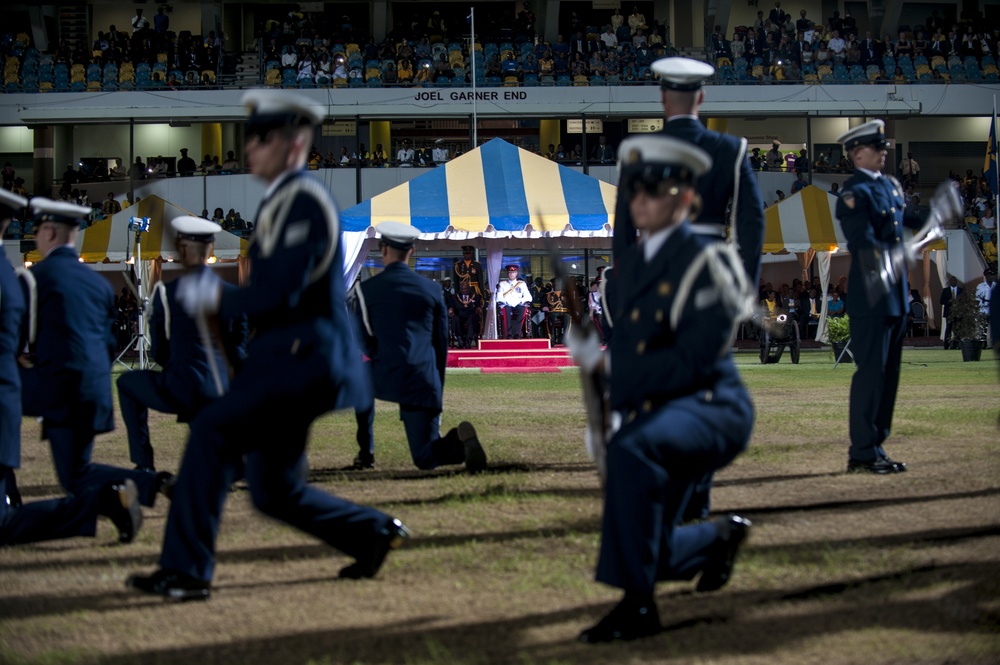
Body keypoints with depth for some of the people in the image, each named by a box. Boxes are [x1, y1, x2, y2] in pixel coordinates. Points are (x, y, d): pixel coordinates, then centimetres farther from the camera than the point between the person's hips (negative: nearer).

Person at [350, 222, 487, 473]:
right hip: (425, 384, 2)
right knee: (427, 459, 6)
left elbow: (365, 345, 6)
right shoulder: (432, 289, 14)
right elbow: (441, 345, 16)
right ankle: (457, 441, -29)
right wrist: (437, 394, 23)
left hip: (385, 378, -2)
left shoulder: (365, 289, 5)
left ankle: (366, 452, 29)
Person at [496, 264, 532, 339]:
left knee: (523, 309, -36)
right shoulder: (502, 284, 17)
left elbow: (528, 297, 9)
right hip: (507, 305, -1)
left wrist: (521, 302, -10)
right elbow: (499, 298, 6)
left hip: (518, 305, 1)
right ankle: (508, 334, -42)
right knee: (506, 309, -39)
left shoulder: (522, 284, 18)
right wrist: (505, 302, -13)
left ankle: (517, 333, -40)